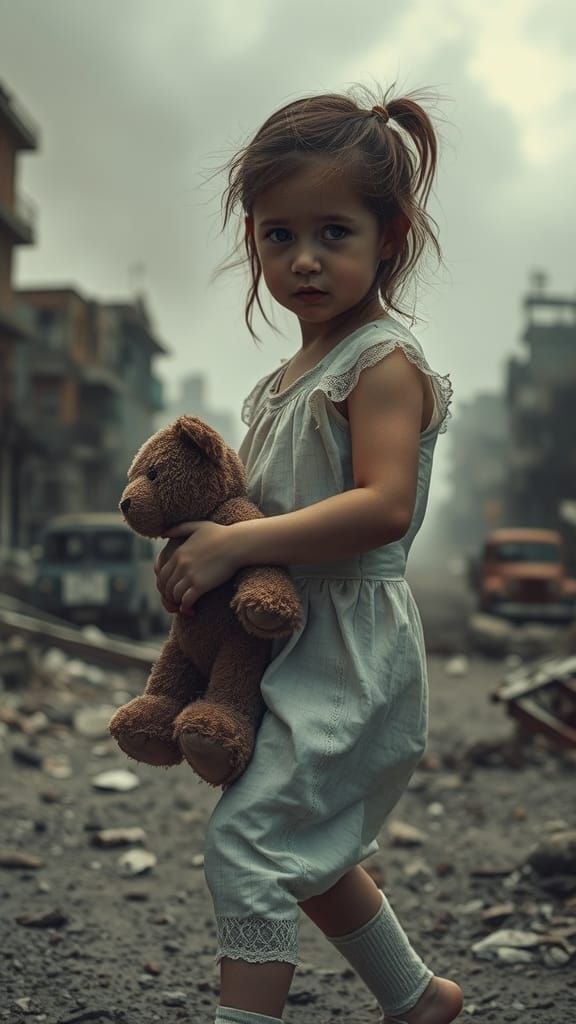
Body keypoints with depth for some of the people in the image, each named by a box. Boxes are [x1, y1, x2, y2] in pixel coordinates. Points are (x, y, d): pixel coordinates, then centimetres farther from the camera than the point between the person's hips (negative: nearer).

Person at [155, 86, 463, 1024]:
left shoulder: (384, 360, -13)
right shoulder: (292, 375, 14)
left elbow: (383, 506, -26)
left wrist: (235, 545, -27)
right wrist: (202, 539, 1)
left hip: (350, 647, -10)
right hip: (293, 645, 10)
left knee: (244, 840, -13)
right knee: (309, 856, 20)